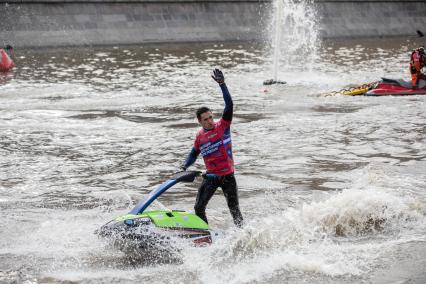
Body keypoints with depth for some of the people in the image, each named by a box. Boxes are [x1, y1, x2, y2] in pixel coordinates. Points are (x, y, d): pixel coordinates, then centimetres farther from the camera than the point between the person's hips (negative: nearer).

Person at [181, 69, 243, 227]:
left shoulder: (223, 125, -8)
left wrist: (222, 84, -29)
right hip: (210, 177, 3)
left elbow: (229, 105, -20)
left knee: (234, 209, 3)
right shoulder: (200, 135, 4)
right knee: (199, 208, -5)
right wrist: (184, 167, 5)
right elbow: (194, 153, 20)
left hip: (227, 176, -3)